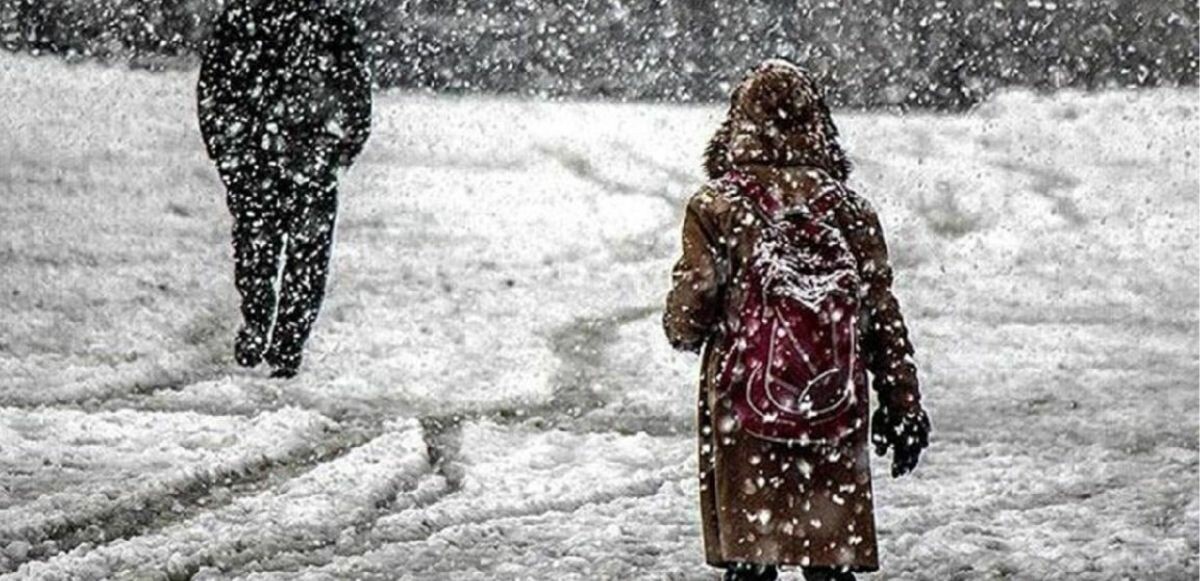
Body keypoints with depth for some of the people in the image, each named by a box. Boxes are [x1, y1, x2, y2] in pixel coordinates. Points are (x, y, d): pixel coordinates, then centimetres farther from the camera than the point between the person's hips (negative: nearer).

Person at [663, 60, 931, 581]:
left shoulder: (716, 208, -6)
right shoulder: (850, 211, 1)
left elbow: (686, 322, -6)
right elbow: (884, 321, 3)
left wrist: (683, 330, 17)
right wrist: (904, 407, 12)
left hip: (743, 410, -2)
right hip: (836, 417, 2)